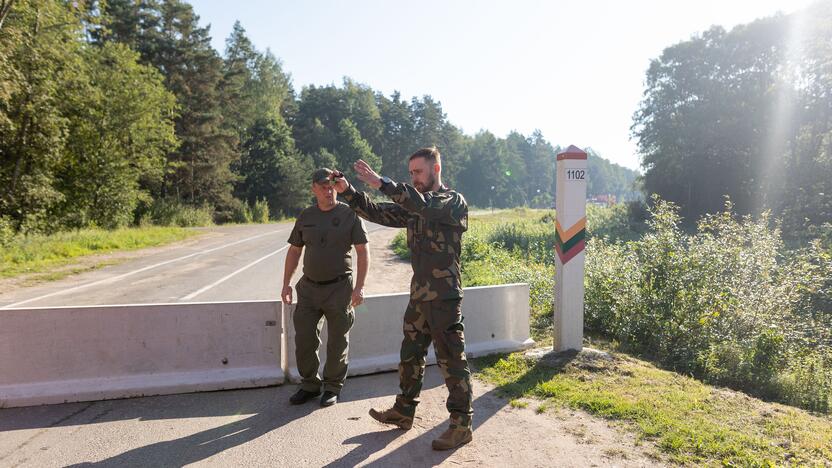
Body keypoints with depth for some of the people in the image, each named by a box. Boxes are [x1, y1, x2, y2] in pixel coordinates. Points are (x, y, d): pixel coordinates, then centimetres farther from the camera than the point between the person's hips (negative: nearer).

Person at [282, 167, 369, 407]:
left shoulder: (349, 214, -5)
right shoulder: (306, 217, 7)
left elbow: (363, 252, -6)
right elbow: (294, 251, 14)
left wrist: (359, 286, -13)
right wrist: (286, 284, 8)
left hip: (339, 287, -3)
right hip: (309, 287, 4)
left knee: (337, 342, 6)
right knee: (304, 339, 6)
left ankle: (333, 387, 23)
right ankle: (309, 385, 24)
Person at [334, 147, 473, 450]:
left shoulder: (453, 201, -7)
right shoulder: (412, 205, 15)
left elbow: (426, 206, -27)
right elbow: (378, 213, 10)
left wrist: (381, 183, -31)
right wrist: (348, 192, -4)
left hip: (444, 297, -8)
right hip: (419, 296, 8)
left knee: (451, 360, -1)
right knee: (410, 354, 17)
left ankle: (461, 425, 11)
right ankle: (403, 412, 32)